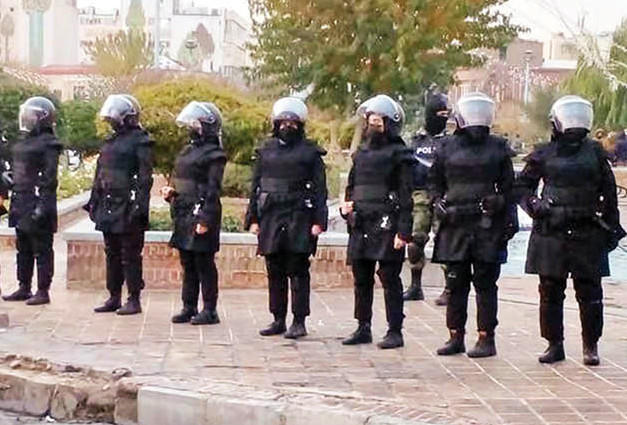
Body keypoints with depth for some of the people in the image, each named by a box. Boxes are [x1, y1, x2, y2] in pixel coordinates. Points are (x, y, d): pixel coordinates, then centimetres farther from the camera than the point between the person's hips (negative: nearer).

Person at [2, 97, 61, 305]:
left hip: (38, 202, -9)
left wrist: (42, 205, -21)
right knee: (23, 249, 14)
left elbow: (49, 178, -16)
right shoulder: (23, 141, 15)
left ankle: (43, 291, 3)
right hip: (22, 205, 9)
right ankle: (24, 288, 23)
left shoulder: (48, 144, -11)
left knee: (42, 249, -2)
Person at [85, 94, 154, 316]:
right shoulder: (110, 141, 16)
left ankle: (134, 300, 4)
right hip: (108, 206, 8)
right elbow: (100, 174, 21)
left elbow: (145, 177, -14)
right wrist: (94, 201, 16)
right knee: (112, 254, 13)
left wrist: (138, 206, -20)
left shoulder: (140, 140, -8)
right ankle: (114, 297, 21)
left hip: (127, 207, -8)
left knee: (130, 255, -3)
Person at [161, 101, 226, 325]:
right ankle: (189, 308, 19)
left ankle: (209, 311, 3)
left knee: (204, 264, -3)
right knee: (187, 264, 12)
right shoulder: (188, 150, 16)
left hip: (201, 215, -9)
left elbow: (213, 190, -15)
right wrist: (172, 193, 5)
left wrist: (205, 219, -20)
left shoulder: (213, 155, -10)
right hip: (184, 215, 9)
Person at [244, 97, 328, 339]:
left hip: (299, 217, -4)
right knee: (275, 271, 8)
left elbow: (319, 189, 0)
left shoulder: (310, 152, 3)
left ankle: (299, 321, 2)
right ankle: (278, 319, 16)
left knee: (298, 271, -2)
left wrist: (318, 220, -8)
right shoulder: (266, 150, 13)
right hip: (271, 217, 4)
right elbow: (256, 185, 14)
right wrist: (253, 218, 7)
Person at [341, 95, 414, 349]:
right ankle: (363, 328, 20)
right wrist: (347, 204, 4)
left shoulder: (399, 153, -4)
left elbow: (405, 195, -8)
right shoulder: (362, 152, 15)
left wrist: (403, 231, -14)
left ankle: (395, 331, 2)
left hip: (386, 224, -7)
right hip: (361, 224, 7)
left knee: (389, 277, -4)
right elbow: (352, 185, 25)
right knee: (361, 278, 11)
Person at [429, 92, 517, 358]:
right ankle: (456, 336, 15)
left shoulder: (498, 148, 5)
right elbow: (434, 181, 18)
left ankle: (486, 338, 5)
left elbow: (507, 187, 7)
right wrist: (438, 203, 0)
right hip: (455, 226, 2)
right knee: (456, 283, 7)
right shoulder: (448, 147, 9)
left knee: (485, 284, 1)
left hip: (488, 226, -2)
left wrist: (509, 222, 2)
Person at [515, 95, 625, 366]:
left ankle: (590, 346, 11)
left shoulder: (595, 152, 8)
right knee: (550, 292, 4)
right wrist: (533, 205, -5)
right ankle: (554, 344, 15)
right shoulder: (544, 154, 5)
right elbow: (521, 186, 13)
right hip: (551, 234, 0)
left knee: (589, 293, 0)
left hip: (587, 233, 0)